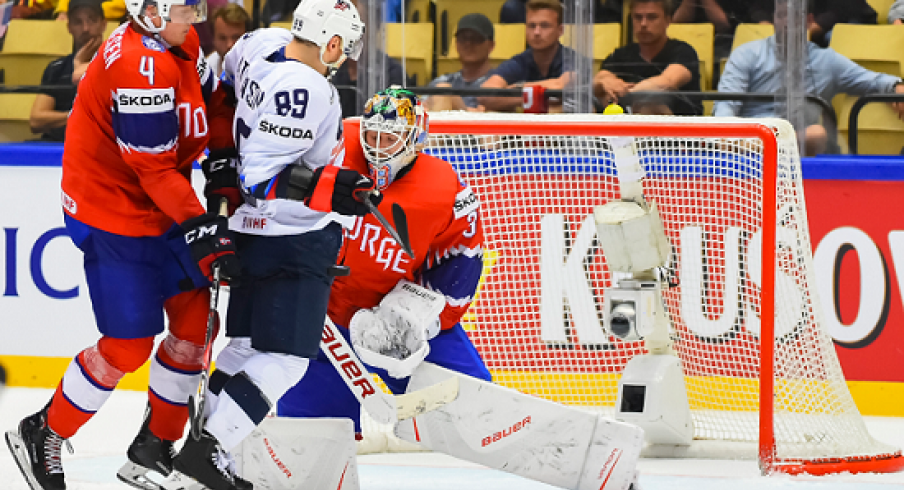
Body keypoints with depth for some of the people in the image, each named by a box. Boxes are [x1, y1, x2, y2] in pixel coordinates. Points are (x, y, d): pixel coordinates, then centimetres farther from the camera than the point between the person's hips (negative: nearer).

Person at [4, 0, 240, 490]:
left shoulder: (182, 44, 1)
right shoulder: (141, 64, -29)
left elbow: (206, 99, 19)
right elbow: (156, 170, -27)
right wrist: (200, 229, -27)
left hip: (158, 206, 9)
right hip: (112, 214, -9)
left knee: (195, 321, 9)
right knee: (129, 345, -5)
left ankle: (154, 450, 21)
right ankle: (41, 437, 13)